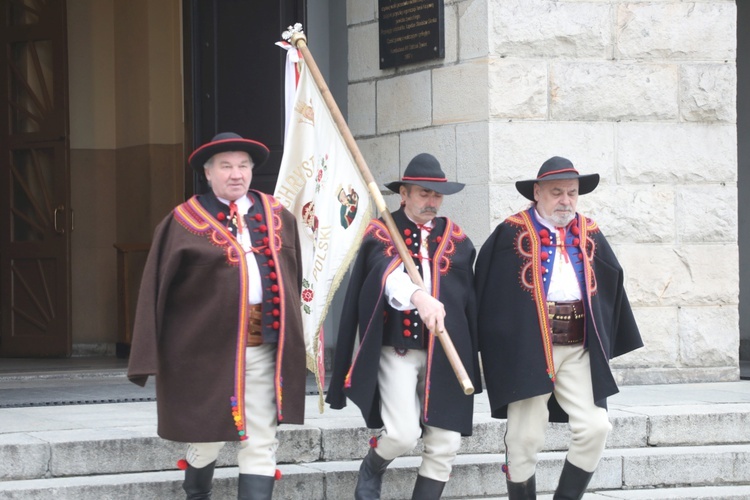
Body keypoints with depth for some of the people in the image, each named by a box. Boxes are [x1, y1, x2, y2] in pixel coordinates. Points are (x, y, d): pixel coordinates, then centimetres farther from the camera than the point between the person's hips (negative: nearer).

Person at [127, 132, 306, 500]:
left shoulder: (278, 217, 10)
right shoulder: (185, 222, -2)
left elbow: (293, 279, 16)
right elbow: (156, 290, -4)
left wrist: (292, 341, 14)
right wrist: (150, 357, -8)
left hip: (266, 349, 3)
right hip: (209, 348, -3)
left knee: (261, 444, 2)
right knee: (208, 435, 7)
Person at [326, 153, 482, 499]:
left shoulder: (455, 238, 11)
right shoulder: (381, 233, -1)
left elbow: (469, 298, 14)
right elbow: (389, 274, -24)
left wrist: (470, 352, 10)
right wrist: (418, 296, -44)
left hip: (446, 351, 4)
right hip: (397, 348, -4)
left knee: (445, 444, -2)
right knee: (403, 434, -15)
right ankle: (371, 470, 19)